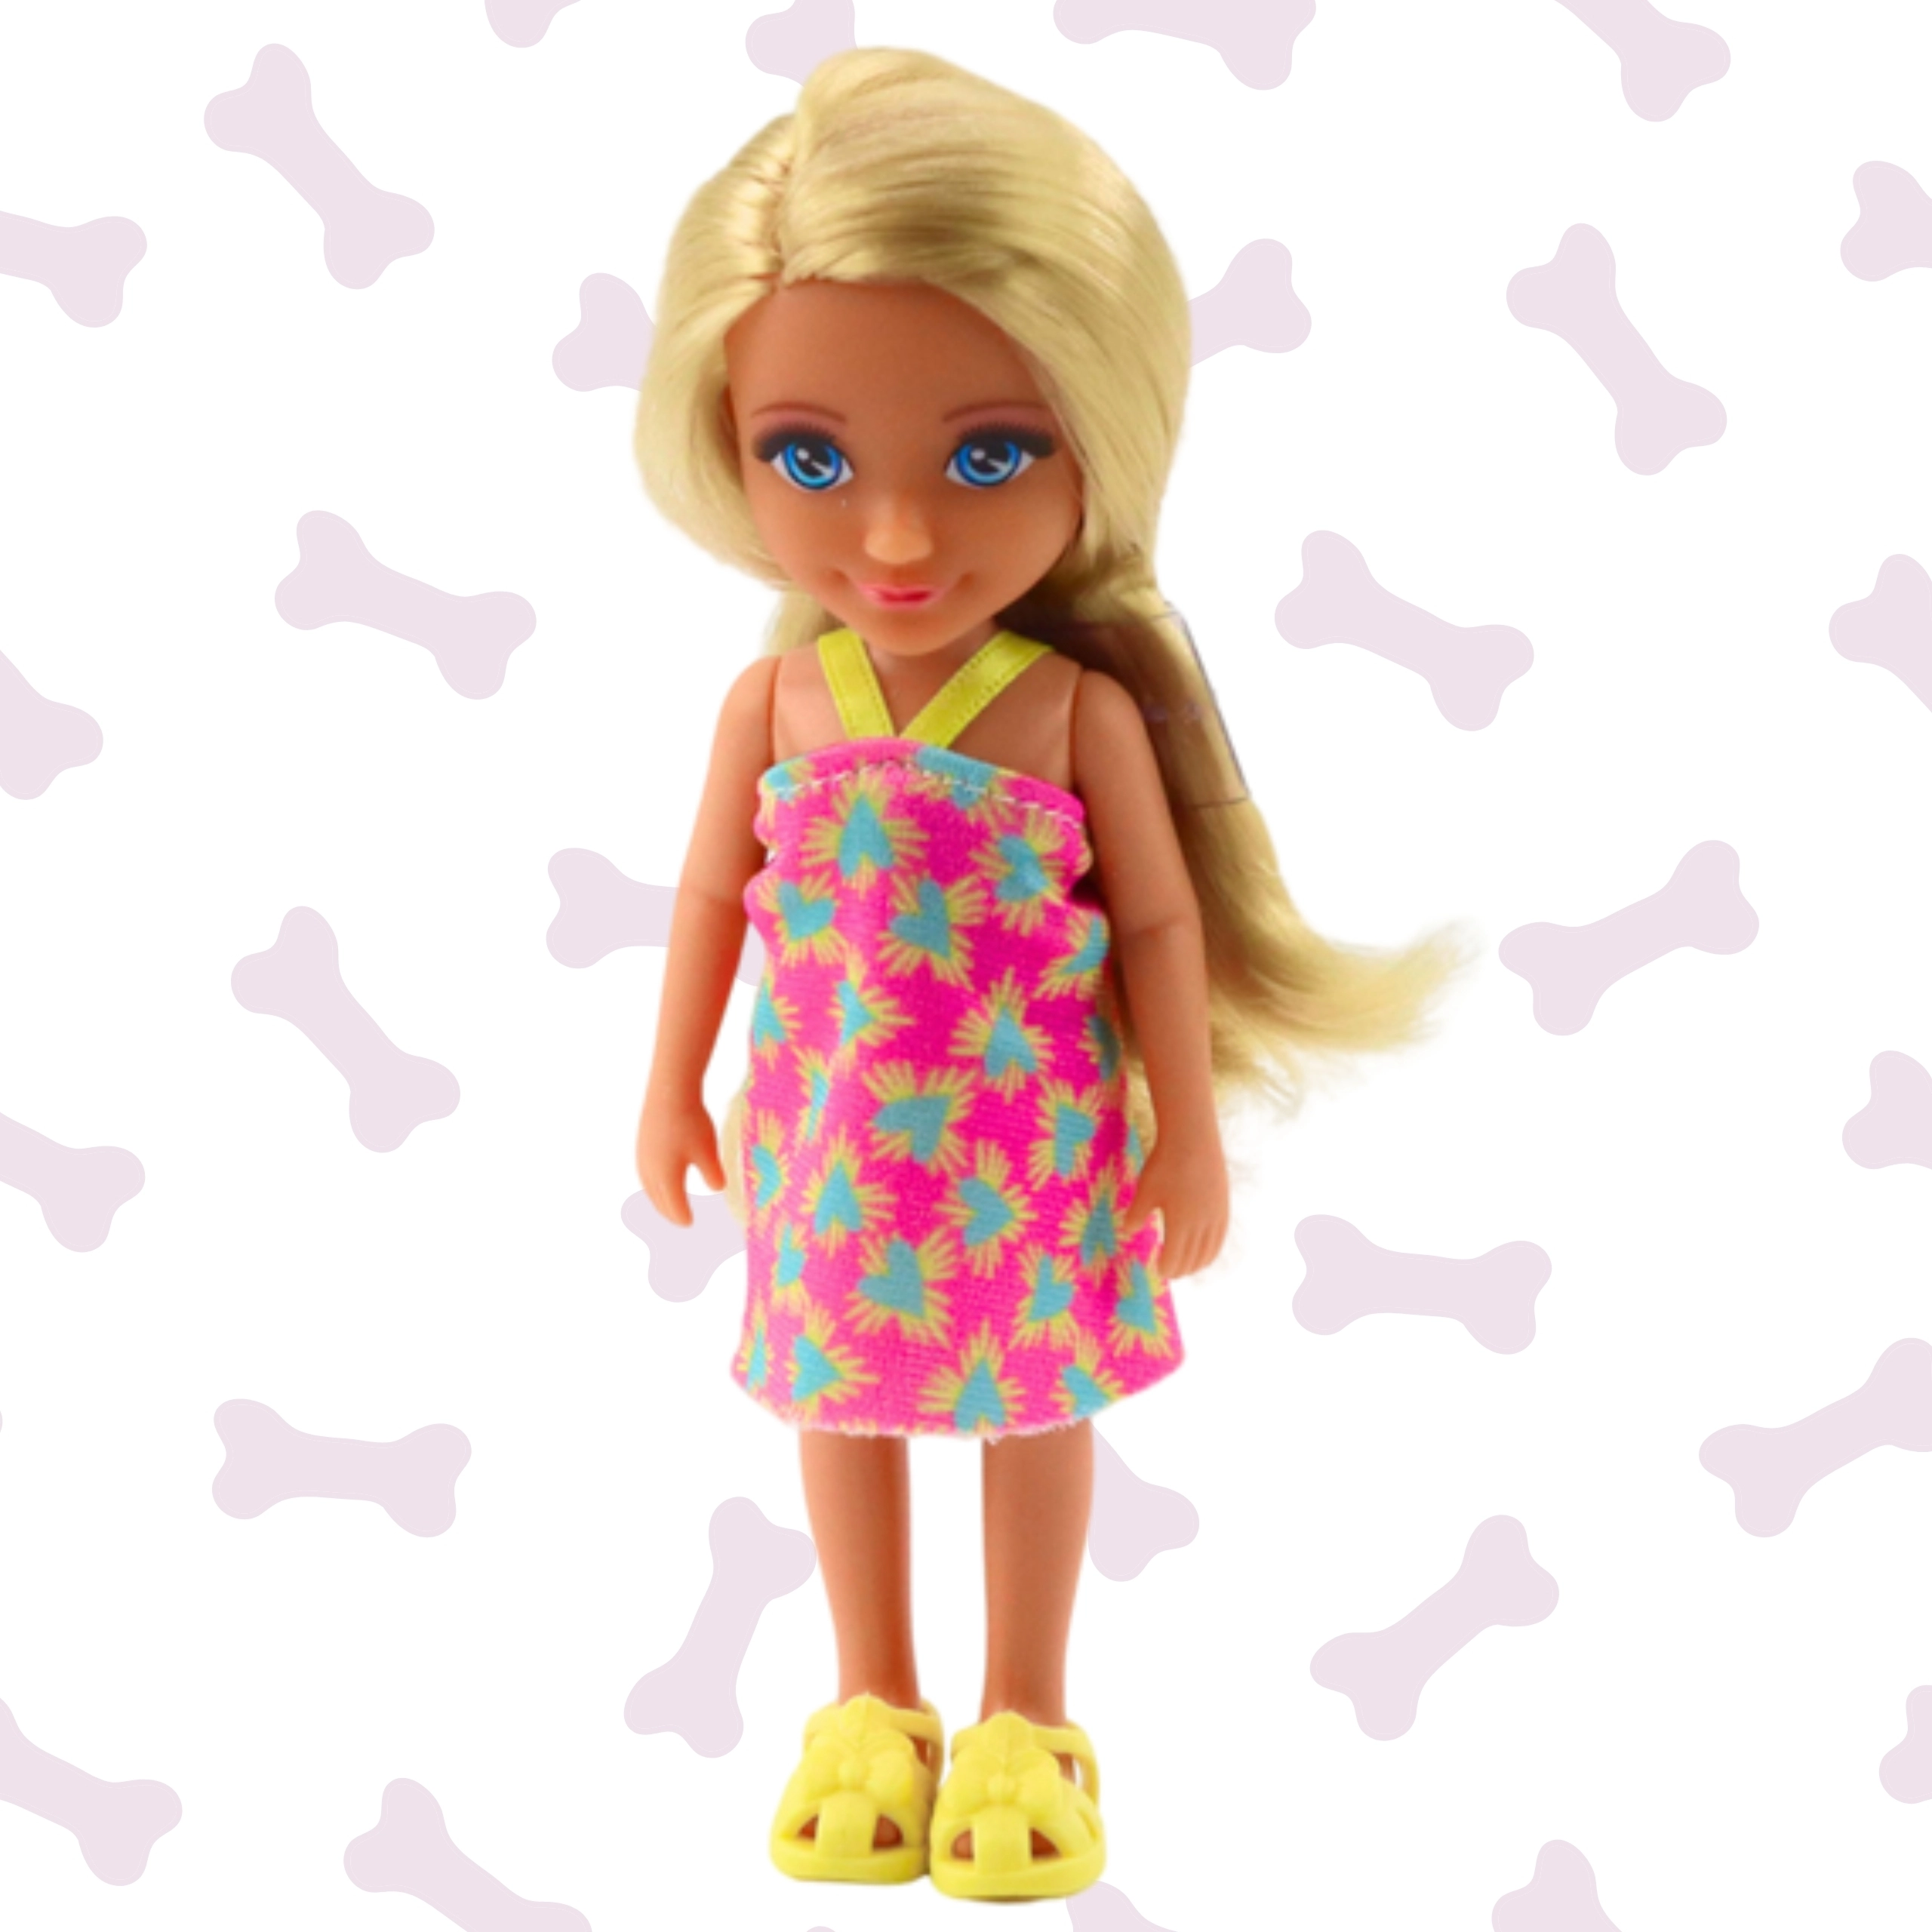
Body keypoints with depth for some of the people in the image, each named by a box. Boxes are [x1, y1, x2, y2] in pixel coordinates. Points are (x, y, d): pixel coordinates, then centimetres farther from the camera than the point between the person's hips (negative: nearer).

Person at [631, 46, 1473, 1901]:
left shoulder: (1083, 708, -17)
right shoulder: (773, 697, -10)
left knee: (1034, 1408, 13)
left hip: (1030, 1145, -2)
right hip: (834, 1142, 3)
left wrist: (1187, 1130, -4)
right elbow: (712, 891, 3)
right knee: (845, 1408, 16)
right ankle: (873, 1709, 36)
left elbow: (1158, 920, -8)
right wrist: (675, 1083, 9)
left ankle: (1021, 1721, 32)